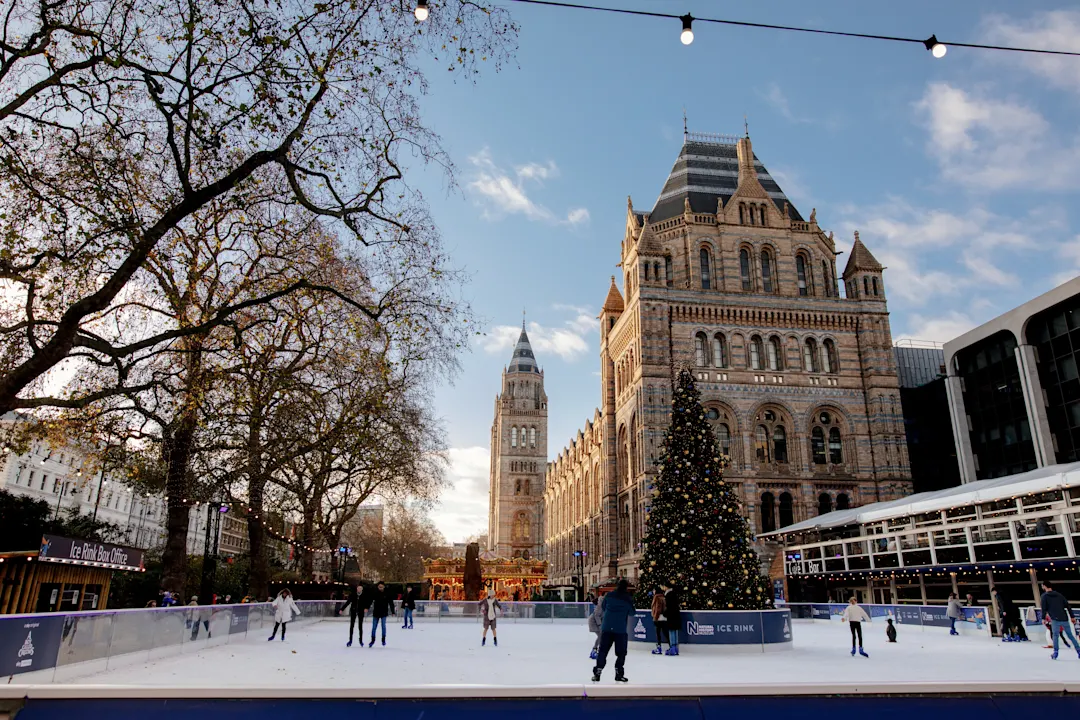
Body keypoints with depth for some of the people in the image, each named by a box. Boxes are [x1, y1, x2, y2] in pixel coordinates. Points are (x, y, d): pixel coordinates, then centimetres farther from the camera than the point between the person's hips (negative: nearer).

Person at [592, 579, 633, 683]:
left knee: (603, 650, 8)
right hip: (620, 629, -3)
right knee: (621, 652, 10)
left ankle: (597, 673, 5)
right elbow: (632, 613, 4)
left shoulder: (609, 595, 2)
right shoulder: (628, 599, -5)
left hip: (606, 628, 3)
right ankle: (619, 673, 9)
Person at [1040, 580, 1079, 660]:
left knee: (1055, 635, 1)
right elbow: (1067, 605, 11)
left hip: (1055, 620, -4)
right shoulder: (1059, 595, 16)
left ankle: (1055, 653, -8)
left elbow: (1044, 608, -6)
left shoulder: (1044, 596, 3)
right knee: (1070, 635, 14)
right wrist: (1072, 616, 13)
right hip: (1065, 619, 4)